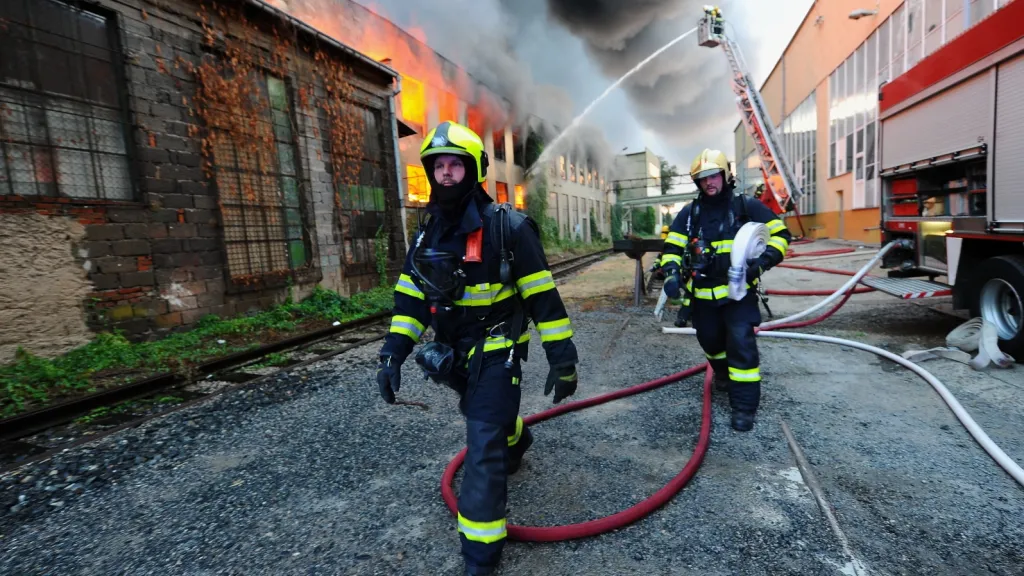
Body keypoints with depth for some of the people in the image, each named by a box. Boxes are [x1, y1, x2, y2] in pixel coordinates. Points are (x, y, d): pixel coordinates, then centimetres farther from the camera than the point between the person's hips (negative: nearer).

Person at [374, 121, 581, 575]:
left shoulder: (508, 227, -16)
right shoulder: (428, 233, 2)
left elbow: (543, 298, -15)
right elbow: (411, 298, 6)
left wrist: (562, 358, -14)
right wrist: (392, 355, 0)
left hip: (497, 352, -6)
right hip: (453, 352, 6)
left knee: (483, 446, -7)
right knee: (487, 416, 28)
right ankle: (516, 440, 62)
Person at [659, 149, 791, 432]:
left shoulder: (748, 206, -5)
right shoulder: (688, 214, 1)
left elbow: (781, 234, -1)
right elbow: (672, 248, 1)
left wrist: (763, 261, -19)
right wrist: (672, 274, -18)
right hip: (702, 294, 3)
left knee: (741, 344, -11)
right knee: (710, 340, 19)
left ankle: (745, 406, 1)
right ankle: (723, 373, 52)